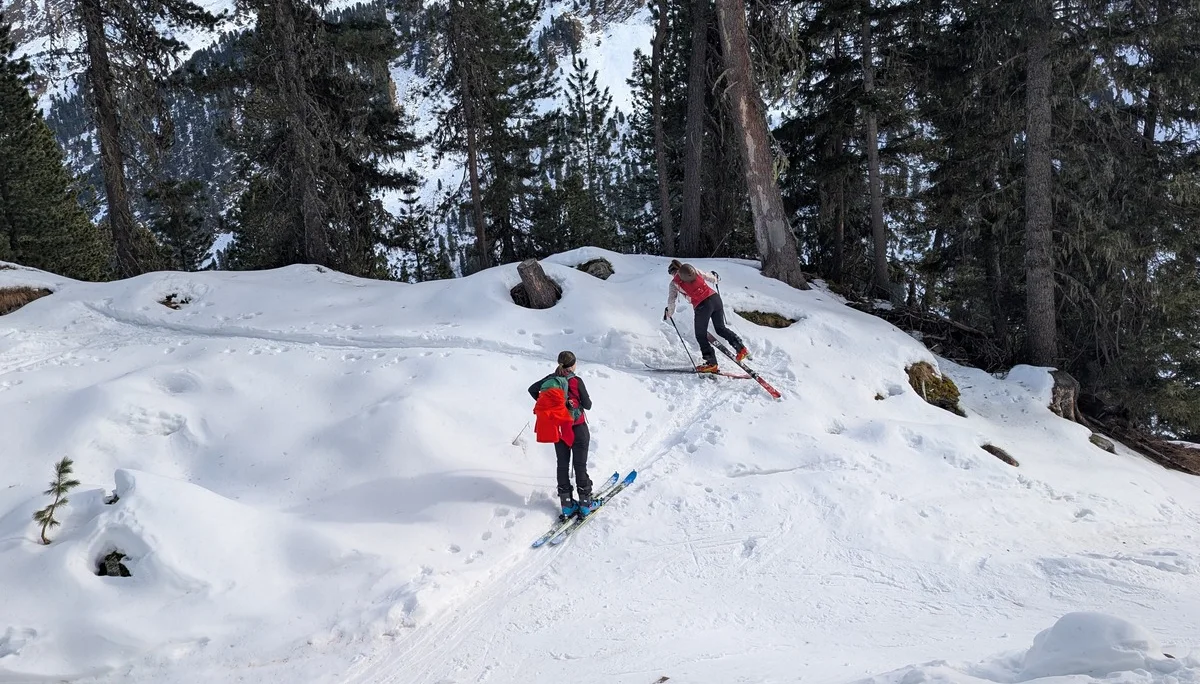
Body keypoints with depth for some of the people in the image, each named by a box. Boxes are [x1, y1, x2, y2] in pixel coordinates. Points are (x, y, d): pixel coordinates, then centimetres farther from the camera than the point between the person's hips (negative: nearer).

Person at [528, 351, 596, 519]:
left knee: (562, 465, 13)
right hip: (577, 428, -4)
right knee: (580, 465, 5)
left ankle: (567, 504, 17)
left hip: (557, 428, 5)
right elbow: (588, 405, -11)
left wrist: (545, 405, 19)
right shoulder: (576, 381, -17)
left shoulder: (551, 379, -3)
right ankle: (585, 503, 10)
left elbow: (532, 389, 8)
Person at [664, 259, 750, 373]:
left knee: (701, 336, 11)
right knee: (720, 328, 22)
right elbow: (711, 278, 23)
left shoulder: (674, 282, 8)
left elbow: (671, 301, 9)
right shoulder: (694, 270, 16)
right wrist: (716, 277, 46)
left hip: (702, 305, -5)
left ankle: (712, 363, 7)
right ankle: (741, 348, 9)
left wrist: (669, 314, 27)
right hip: (715, 297, 5)